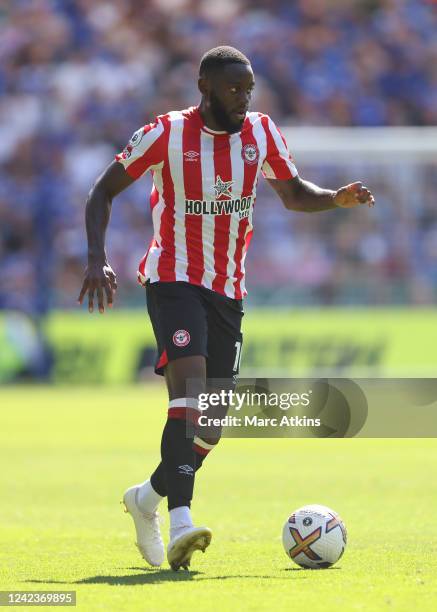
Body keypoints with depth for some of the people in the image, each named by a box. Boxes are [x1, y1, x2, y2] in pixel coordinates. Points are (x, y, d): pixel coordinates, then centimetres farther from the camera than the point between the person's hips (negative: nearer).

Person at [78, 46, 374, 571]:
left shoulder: (262, 133, 3)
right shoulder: (166, 134, -9)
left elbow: (293, 193, 17)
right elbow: (102, 192, -1)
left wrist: (337, 199, -4)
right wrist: (97, 260, -14)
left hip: (228, 290, 5)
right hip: (174, 279, -5)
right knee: (190, 386, -28)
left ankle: (147, 497, 32)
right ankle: (181, 524, -36)